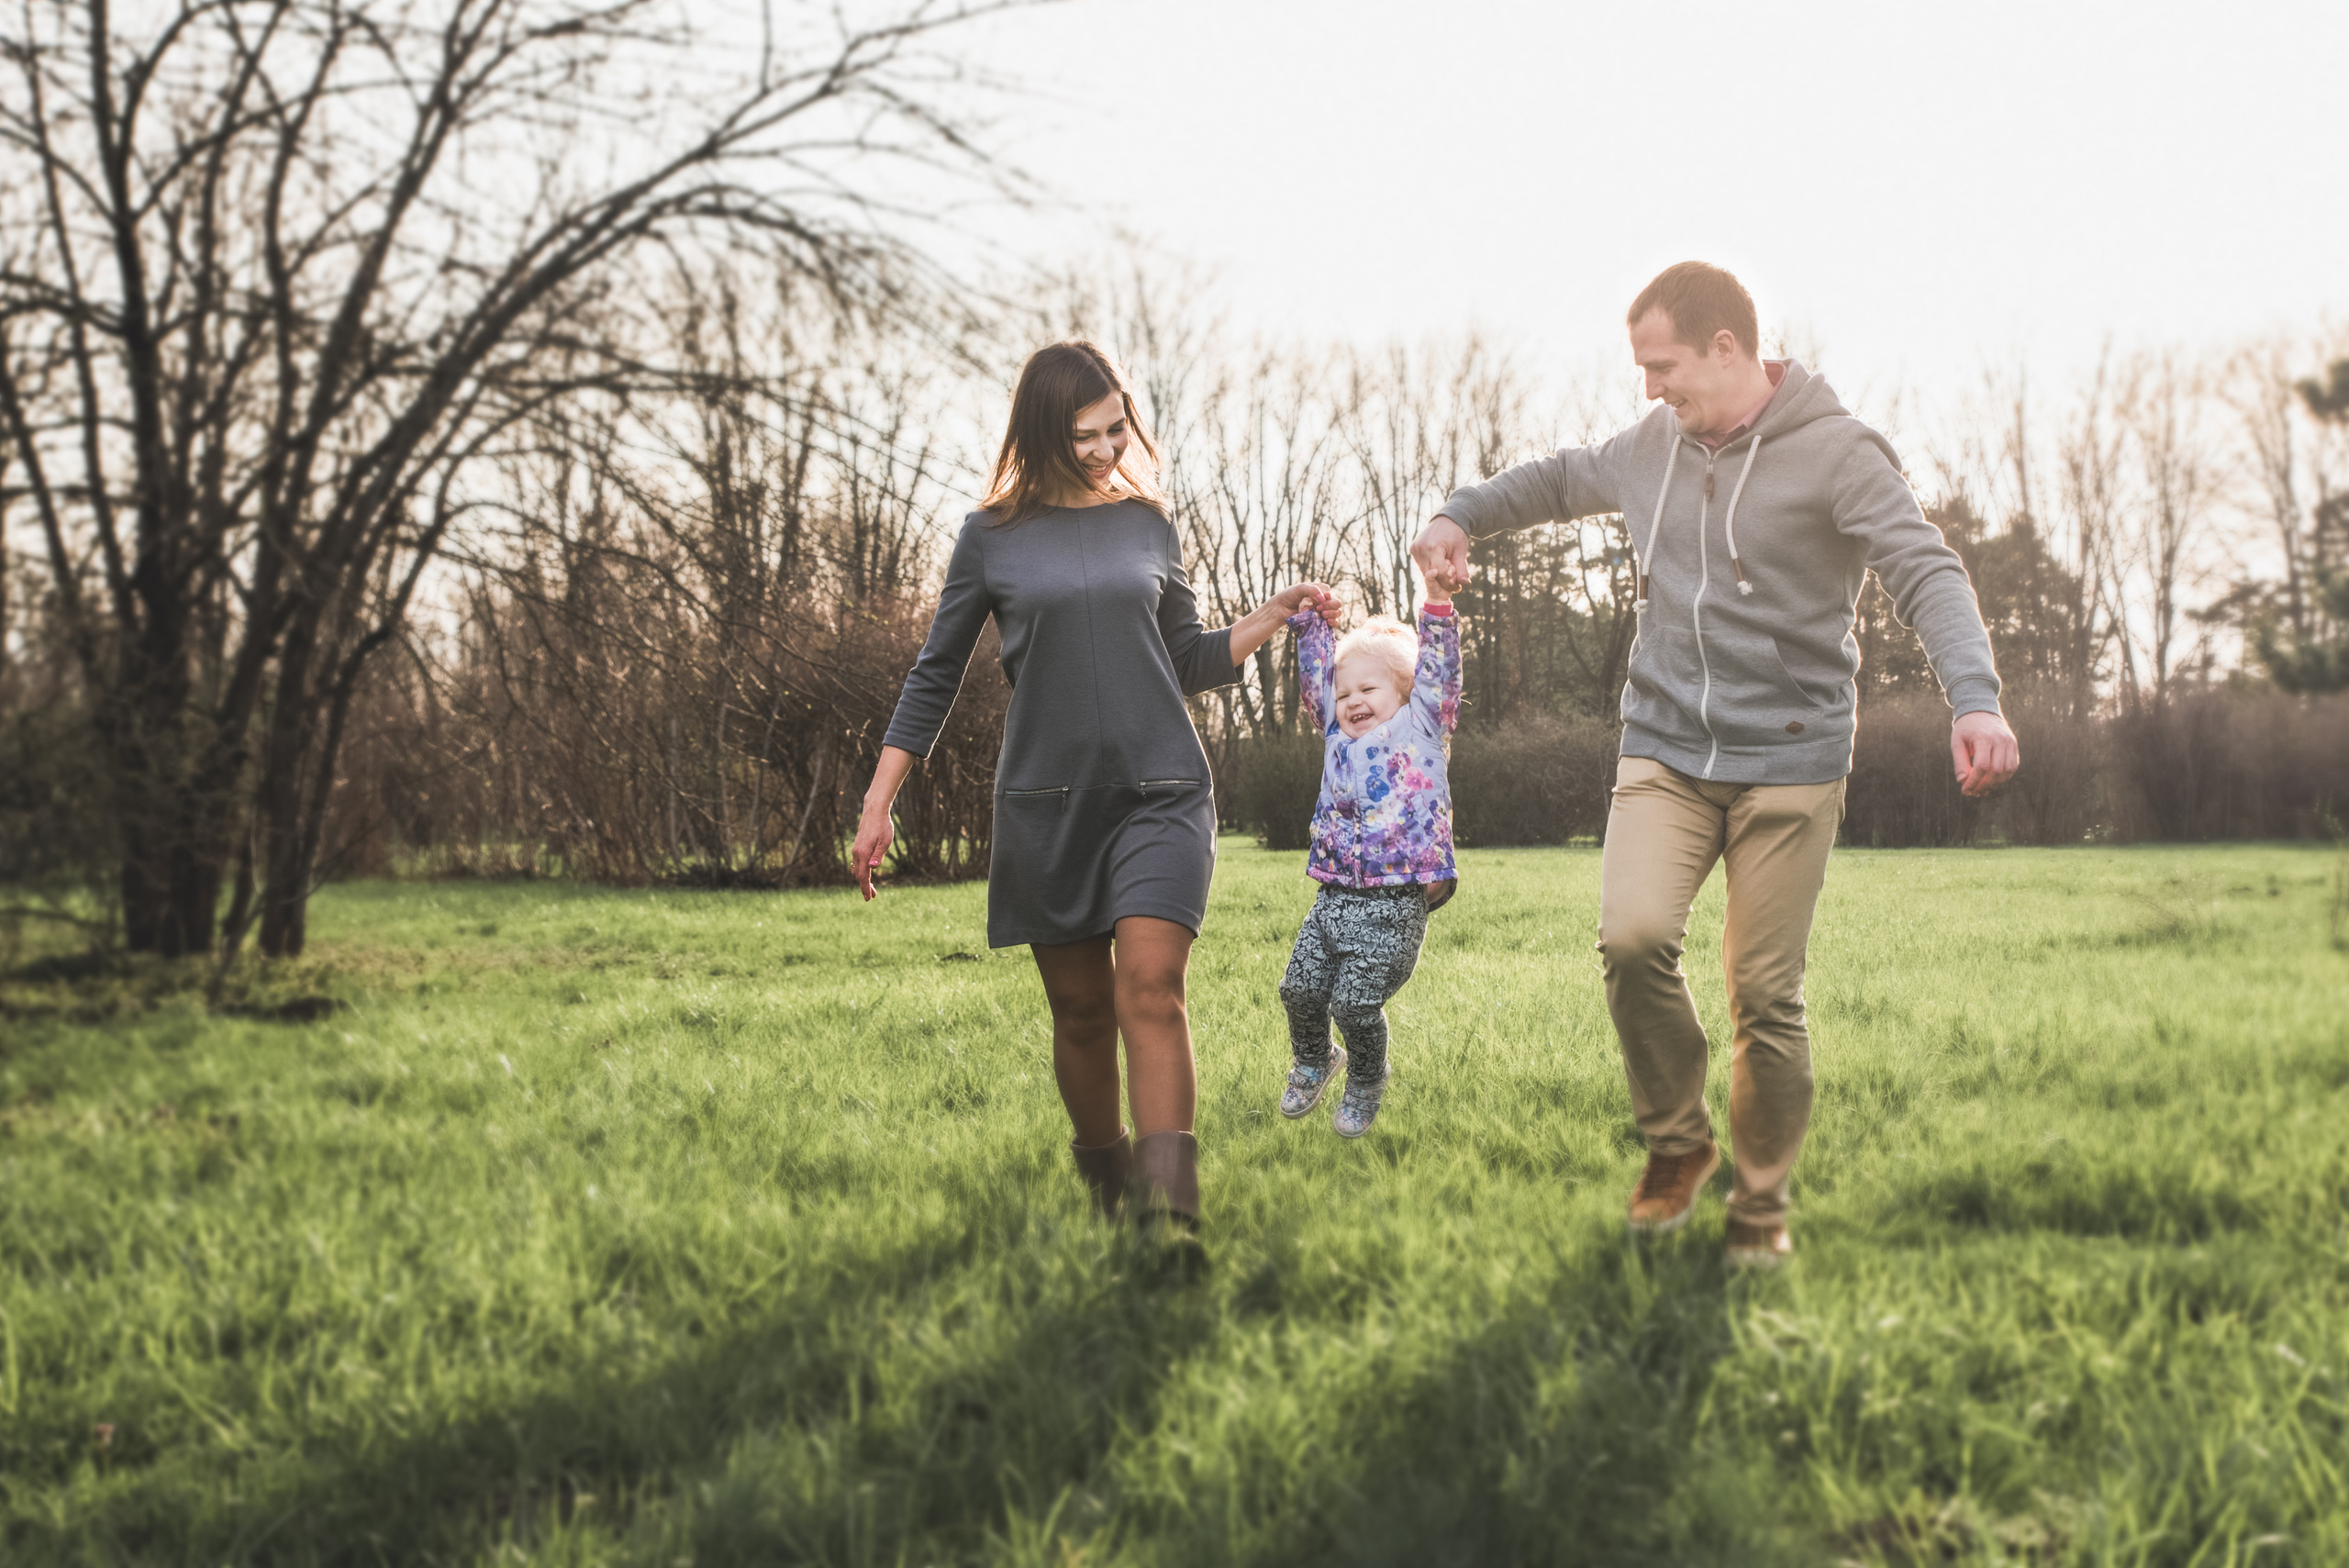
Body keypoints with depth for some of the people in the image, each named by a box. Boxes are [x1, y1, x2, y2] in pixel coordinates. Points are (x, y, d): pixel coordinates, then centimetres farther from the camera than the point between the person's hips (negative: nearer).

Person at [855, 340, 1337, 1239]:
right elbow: (934, 676, 10)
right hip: (1046, 802, 0)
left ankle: (1168, 1209, -23)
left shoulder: (1147, 524, 10)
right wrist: (877, 805, 6)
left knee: (1151, 988, -16)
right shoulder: (993, 538, 5)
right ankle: (1103, 1178, 26)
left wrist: (1273, 617, 5)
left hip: (1160, 794, 0)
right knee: (1080, 1011, 5)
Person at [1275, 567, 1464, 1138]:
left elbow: (1437, 668, -3)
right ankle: (1312, 1063, 35)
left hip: (1394, 904, -5)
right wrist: (1307, 619, 15)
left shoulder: (1420, 726, 4)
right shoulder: (1339, 735, 15)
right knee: (1300, 989, 6)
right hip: (1334, 897, 5)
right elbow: (1317, 674, 19)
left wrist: (1438, 603, -12)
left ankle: (1365, 1086, 19)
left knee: (1356, 1004, -7)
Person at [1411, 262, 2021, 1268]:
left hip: (1789, 761, -3)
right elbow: (1556, 479, 29)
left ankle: (1761, 1203, 19)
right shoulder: (1650, 448, 9)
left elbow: (1926, 573, -18)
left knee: (1766, 994, -2)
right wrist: (1461, 516, 11)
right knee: (1633, 934, -19)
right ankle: (1676, 1139, 4)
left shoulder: (1836, 452, -8)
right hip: (1663, 751, 4)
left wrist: (1974, 697, -34)